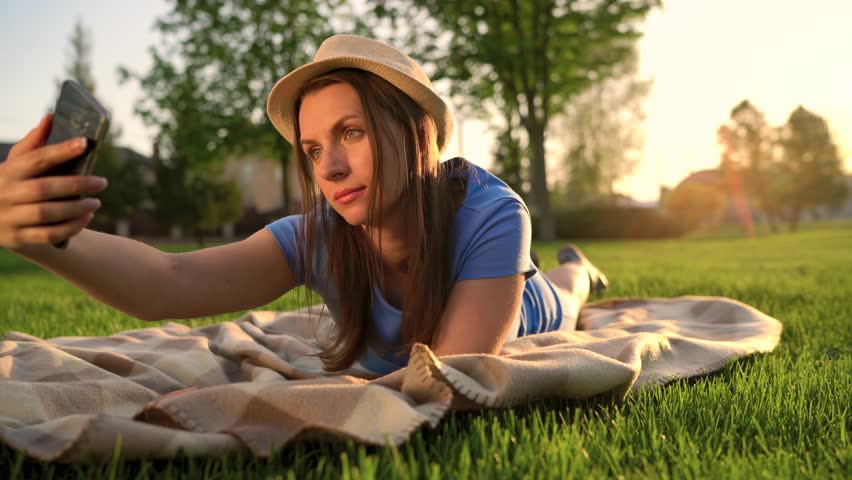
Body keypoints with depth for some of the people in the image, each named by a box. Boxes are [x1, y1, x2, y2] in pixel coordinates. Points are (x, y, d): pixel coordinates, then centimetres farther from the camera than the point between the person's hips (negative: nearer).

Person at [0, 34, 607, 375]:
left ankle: (573, 271, 70)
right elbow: (169, 283, -55)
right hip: (394, 356, 2)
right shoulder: (318, 239, -40)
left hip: (526, 325, -2)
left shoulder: (491, 214, -48)